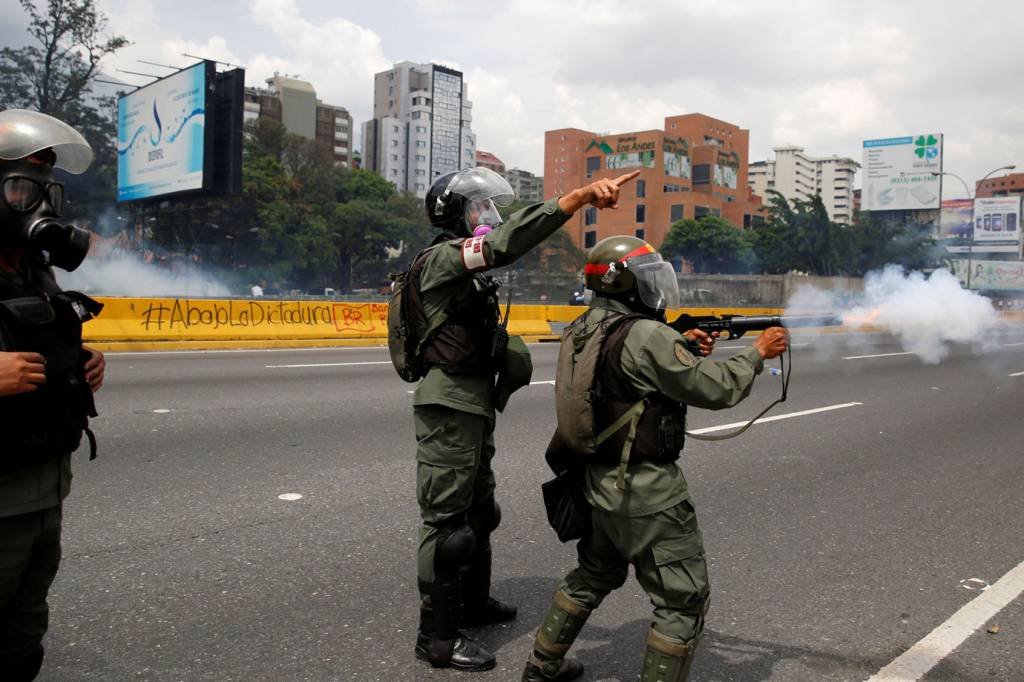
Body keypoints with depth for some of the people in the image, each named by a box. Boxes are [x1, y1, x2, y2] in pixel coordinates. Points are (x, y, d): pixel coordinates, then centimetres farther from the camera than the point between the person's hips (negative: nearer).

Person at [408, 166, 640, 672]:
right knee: (447, 519, -3)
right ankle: (437, 637, 7)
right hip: (449, 406, -10)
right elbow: (503, 245, -33)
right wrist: (580, 196, -40)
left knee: (478, 510, 20)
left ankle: (474, 601, 36)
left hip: (475, 403, 10)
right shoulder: (441, 259, -14)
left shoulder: (469, 269, 16)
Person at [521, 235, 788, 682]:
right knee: (683, 602, 6)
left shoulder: (579, 333, 5)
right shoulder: (647, 336, -20)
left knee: (594, 577, 28)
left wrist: (686, 350, 4)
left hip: (599, 482, 9)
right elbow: (717, 389, -15)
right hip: (647, 493, -9)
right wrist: (758, 352, 0)